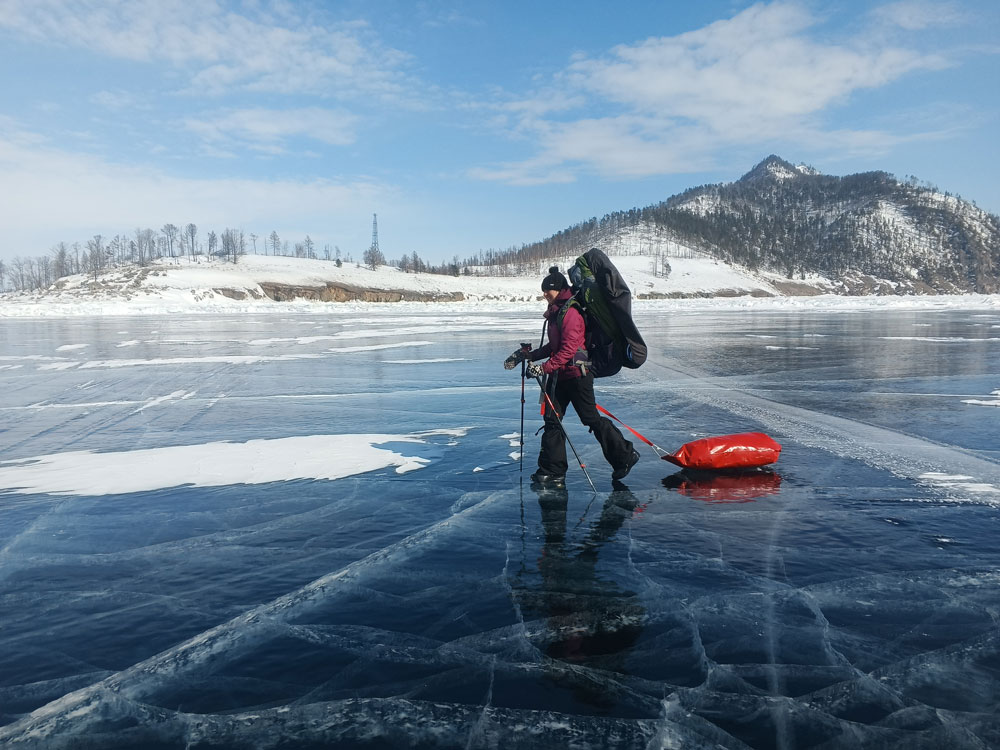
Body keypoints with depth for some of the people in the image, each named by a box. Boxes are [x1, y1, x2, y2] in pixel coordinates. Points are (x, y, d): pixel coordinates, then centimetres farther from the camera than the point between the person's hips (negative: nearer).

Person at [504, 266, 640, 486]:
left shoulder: (570, 312, -17)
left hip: (577, 374, -9)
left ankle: (624, 456, 15)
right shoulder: (555, 312, 14)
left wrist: (544, 368, -26)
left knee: (591, 419, -1)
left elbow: (569, 349, -23)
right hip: (559, 375, 10)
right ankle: (553, 471, 12)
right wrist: (526, 355, 14)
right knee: (552, 419, 6)